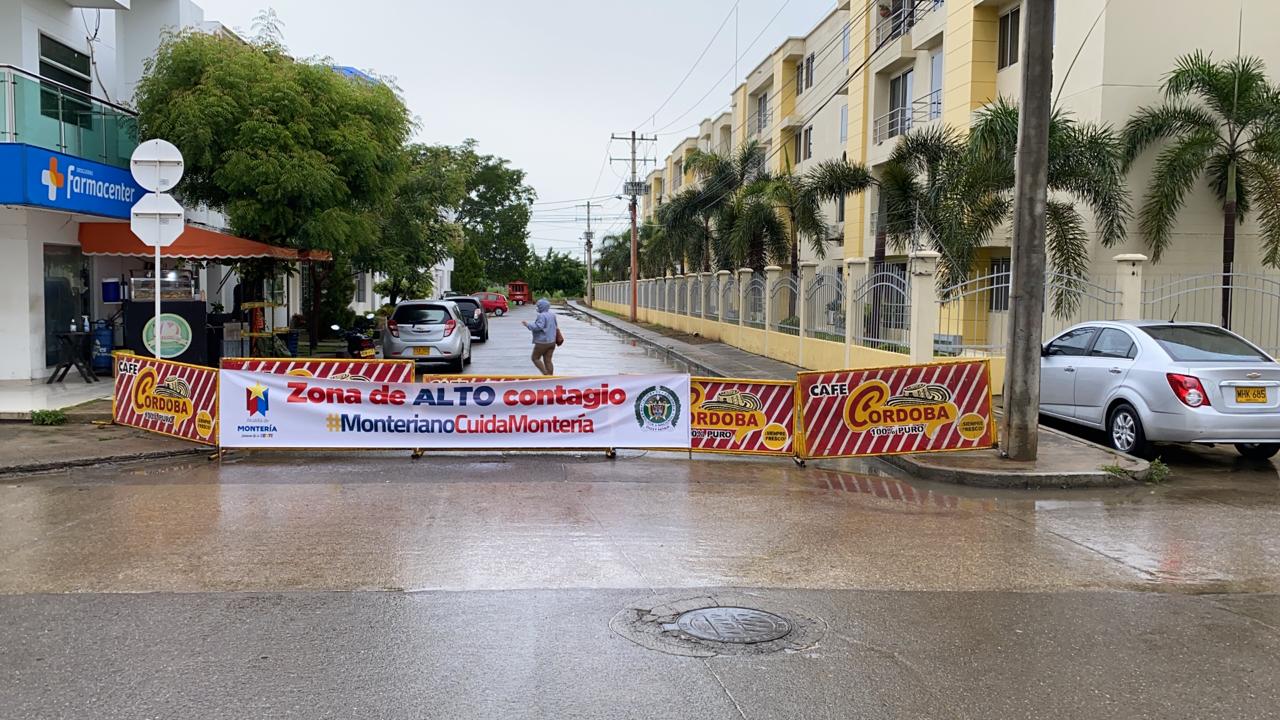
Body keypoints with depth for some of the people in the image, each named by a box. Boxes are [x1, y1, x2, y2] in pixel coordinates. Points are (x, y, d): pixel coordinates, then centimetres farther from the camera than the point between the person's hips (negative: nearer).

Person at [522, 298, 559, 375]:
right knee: (548, 361, 10)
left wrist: (528, 324, -17)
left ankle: (546, 374, -2)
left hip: (543, 342, -8)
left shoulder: (542, 316, -17)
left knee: (535, 358, 6)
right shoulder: (552, 315, 9)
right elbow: (555, 326, 19)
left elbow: (538, 326, -26)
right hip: (552, 341, 8)